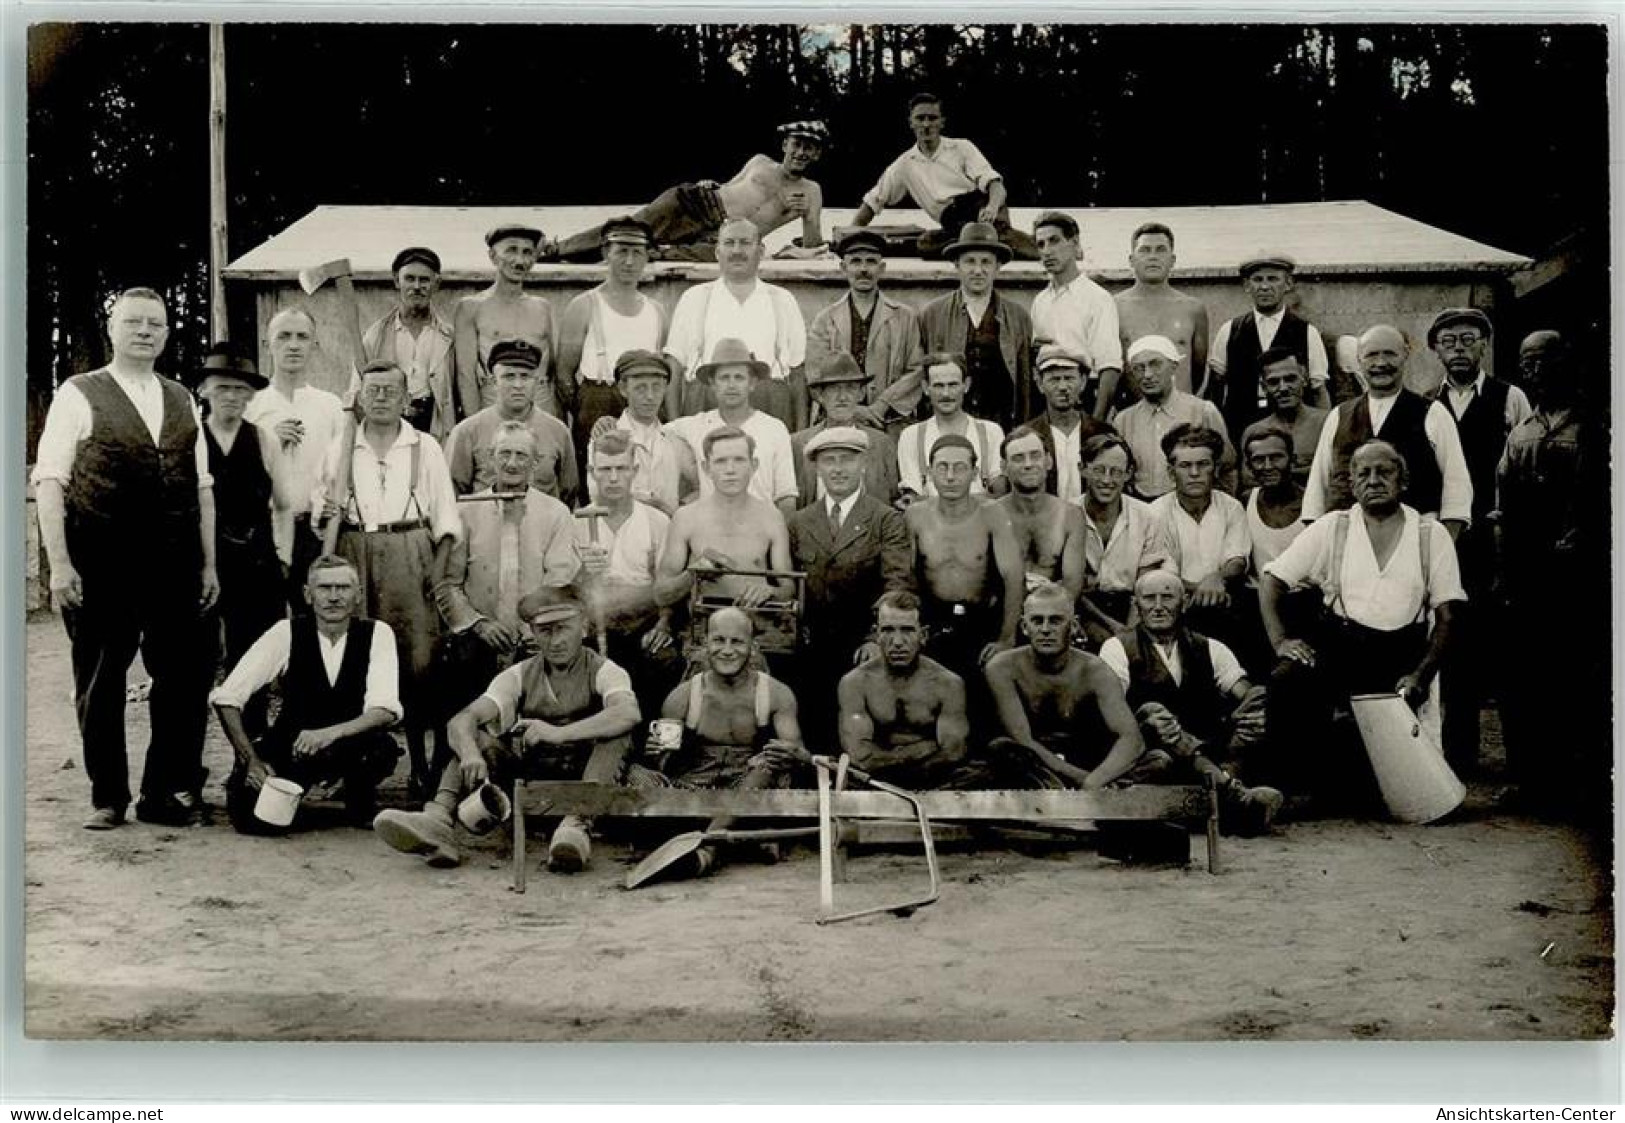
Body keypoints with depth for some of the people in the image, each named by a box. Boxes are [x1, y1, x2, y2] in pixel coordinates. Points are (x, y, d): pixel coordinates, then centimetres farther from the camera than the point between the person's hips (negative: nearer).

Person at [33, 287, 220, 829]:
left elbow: (201, 486, 13)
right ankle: (107, 797, 20)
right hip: (100, 568, -4)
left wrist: (208, 563, 8)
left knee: (184, 680, 5)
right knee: (100, 682, 7)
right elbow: (49, 481, -6)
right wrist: (58, 564, -14)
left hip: (174, 566, 4)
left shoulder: (181, 400, 13)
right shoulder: (78, 396, 0)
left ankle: (167, 792, 19)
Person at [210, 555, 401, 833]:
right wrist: (251, 760, -20)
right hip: (290, 744, 1)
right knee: (253, 817, -25)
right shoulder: (286, 632, -11)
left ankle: (361, 807, 0)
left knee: (383, 748, -35)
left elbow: (386, 710, -23)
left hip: (353, 748, -1)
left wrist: (332, 733, -39)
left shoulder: (377, 633, -11)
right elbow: (226, 697, -12)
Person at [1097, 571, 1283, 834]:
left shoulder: (1209, 649, 19)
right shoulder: (1118, 648, 8)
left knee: (1261, 697, -16)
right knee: (1152, 713, -35)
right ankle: (1237, 797, -48)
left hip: (1211, 751, 3)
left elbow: (1247, 696, 6)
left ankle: (1225, 778, -35)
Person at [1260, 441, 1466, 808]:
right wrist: (1279, 640, -8)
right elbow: (1271, 579, 8)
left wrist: (1420, 675, -11)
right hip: (1339, 641, 0)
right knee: (1286, 682, -28)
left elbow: (1446, 616, 4)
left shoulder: (1431, 536, 7)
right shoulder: (1332, 528, 8)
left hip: (1402, 651, 0)